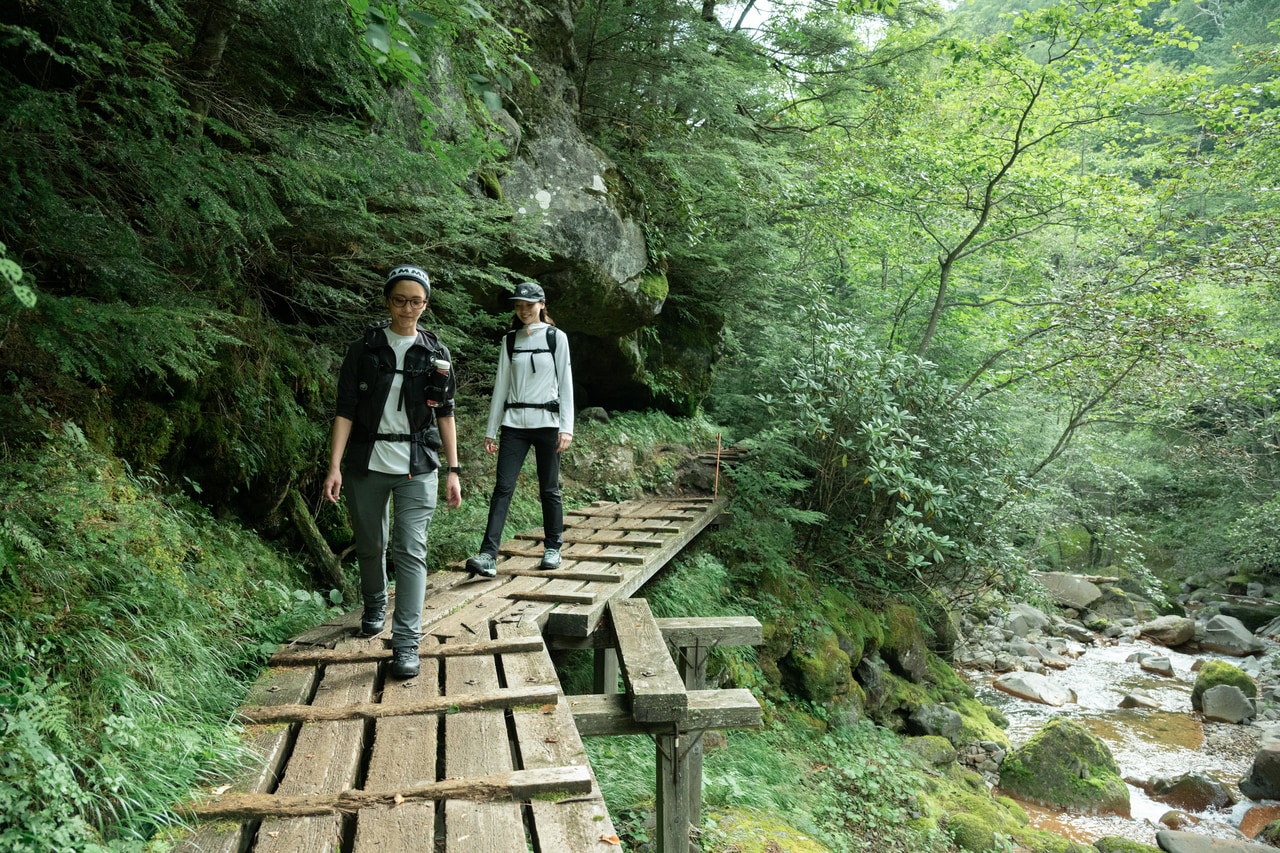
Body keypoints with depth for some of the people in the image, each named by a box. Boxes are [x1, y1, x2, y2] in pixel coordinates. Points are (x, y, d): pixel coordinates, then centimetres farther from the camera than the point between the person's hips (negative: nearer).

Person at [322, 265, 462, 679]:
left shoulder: (436, 353, 4)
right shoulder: (363, 349, 1)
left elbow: (445, 414, 6)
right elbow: (346, 411, -2)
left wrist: (453, 470, 2)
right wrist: (334, 466, -10)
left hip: (417, 467, -1)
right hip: (366, 465, 1)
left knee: (410, 551, -9)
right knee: (370, 546, 15)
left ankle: (407, 643, -6)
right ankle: (374, 606, 43)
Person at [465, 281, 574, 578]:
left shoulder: (556, 338, 3)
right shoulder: (509, 340, 11)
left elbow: (565, 383, 1)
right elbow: (501, 385, 12)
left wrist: (566, 427, -7)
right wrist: (491, 430, 9)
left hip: (546, 422, -2)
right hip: (514, 423, 2)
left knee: (549, 489, 4)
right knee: (503, 488, -6)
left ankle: (553, 548, 20)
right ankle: (488, 556, -11)